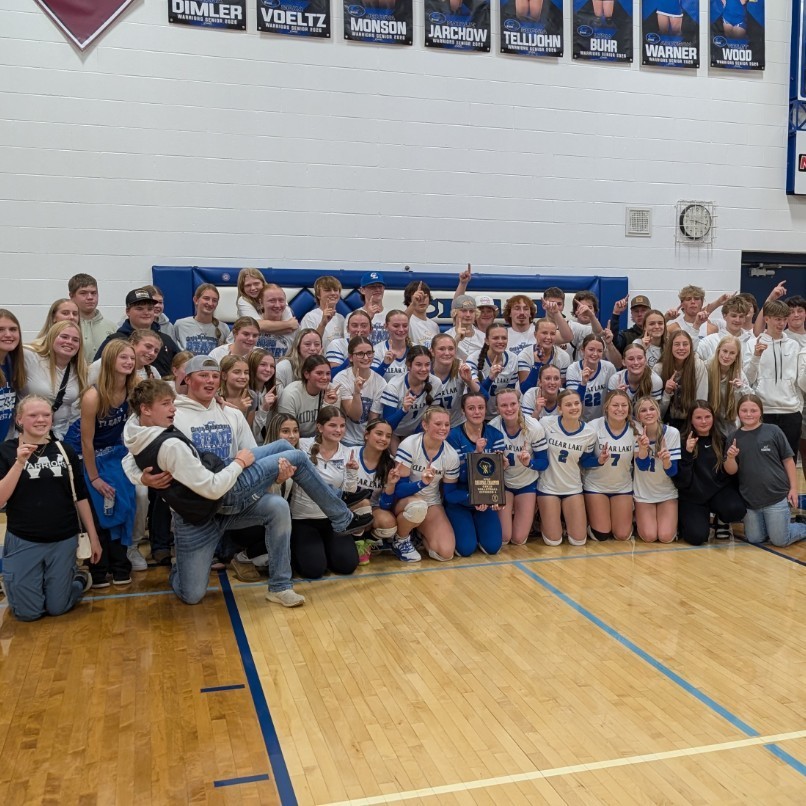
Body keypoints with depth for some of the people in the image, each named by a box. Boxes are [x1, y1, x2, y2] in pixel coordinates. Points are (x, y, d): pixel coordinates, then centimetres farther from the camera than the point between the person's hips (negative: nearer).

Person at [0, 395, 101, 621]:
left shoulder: (65, 451, 2)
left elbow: (81, 497, 6)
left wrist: (93, 537, 6)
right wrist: (20, 463, -23)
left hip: (64, 540, 1)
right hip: (23, 541, -1)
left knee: (57, 607, 4)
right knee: (28, 612, 1)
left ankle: (78, 577, 34)